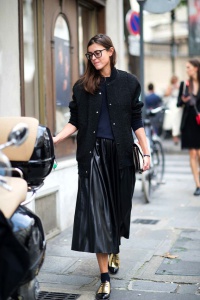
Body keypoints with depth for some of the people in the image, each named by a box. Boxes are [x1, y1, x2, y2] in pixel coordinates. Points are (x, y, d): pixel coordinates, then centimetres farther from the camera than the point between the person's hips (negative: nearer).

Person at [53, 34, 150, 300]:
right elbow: (75, 122, 5)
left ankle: (114, 251, 42)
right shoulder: (82, 86, 5)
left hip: (121, 153, 1)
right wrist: (53, 139, -8)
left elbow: (136, 121, 5)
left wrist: (146, 152, 1)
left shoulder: (128, 82, 3)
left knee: (119, 206, 11)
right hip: (94, 153, 0)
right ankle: (105, 276, -2)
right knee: (96, 211, -6)